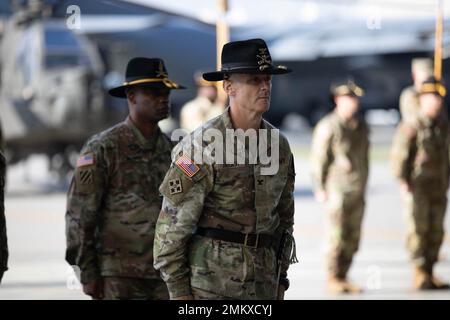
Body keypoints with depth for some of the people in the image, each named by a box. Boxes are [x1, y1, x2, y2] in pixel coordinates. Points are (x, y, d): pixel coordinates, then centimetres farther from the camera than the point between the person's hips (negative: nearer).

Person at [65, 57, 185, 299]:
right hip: (118, 278, -5)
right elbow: (80, 213, -7)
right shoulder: (103, 148, -5)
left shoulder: (169, 150, 13)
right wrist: (87, 272, -10)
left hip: (164, 276, 5)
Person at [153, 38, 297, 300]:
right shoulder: (202, 145, -12)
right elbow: (173, 222, -12)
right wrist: (179, 291, -13)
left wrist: (281, 279, 17)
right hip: (208, 285, -6)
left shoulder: (279, 146, 8)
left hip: (262, 287, 6)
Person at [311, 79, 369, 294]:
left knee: (353, 238, 7)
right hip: (337, 190, -7)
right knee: (336, 236, -5)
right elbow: (318, 159, -8)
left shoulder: (361, 126, 13)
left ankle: (343, 278, 14)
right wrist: (320, 189, -11)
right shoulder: (328, 127, -9)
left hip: (357, 192, 7)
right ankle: (332, 279, 2)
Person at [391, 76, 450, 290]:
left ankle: (429, 274, 10)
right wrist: (404, 184, -15)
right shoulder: (410, 128, -7)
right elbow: (399, 156, -10)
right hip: (417, 188, -6)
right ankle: (419, 274, -5)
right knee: (418, 229, -7)